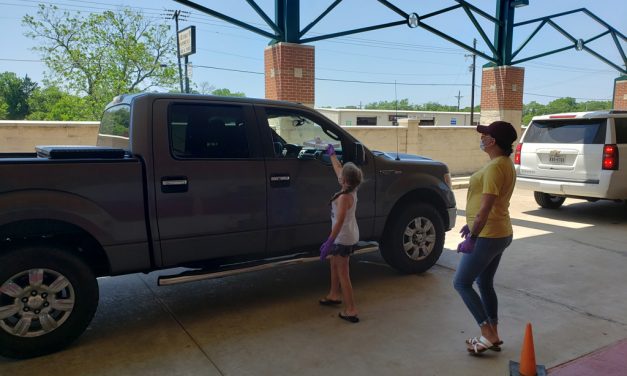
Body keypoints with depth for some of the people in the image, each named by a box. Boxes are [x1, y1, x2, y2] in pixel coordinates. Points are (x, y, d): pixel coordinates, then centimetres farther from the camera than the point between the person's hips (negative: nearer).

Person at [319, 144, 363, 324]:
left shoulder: (344, 197, -25)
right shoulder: (351, 189, 0)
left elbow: (339, 222, -30)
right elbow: (338, 168, 15)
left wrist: (329, 242, -29)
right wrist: (332, 154, 27)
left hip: (343, 239, -10)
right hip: (349, 236, 10)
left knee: (343, 274, -2)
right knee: (334, 263, 26)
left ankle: (351, 310, 3)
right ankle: (335, 294, 41)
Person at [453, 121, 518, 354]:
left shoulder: (495, 167, -22)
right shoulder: (505, 163, 10)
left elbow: (486, 207, -24)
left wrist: (471, 238, -19)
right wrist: (472, 224, 23)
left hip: (487, 236, -10)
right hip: (499, 233, 10)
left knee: (461, 283, 2)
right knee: (485, 284, 18)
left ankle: (488, 335, 7)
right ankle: (493, 335, 26)